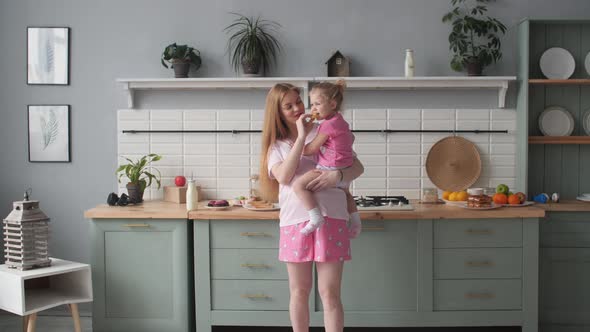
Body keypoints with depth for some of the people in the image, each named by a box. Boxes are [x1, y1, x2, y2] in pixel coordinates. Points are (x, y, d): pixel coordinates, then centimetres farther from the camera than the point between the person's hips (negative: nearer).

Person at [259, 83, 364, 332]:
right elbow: (284, 176, -10)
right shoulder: (276, 145, 10)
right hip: (294, 221, 2)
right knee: (299, 291, 12)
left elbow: (358, 167, 4)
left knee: (329, 292, 0)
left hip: (330, 217, -1)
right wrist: (301, 137, -11)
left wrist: (337, 176, -17)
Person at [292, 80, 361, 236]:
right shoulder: (340, 121, 11)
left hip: (330, 169, -11)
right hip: (345, 170, 11)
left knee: (299, 185, -21)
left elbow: (312, 149, -14)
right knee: (345, 193, 39)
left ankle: (316, 217, -29)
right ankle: (356, 222, 40)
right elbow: (351, 138, 30)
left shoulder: (328, 125, -17)